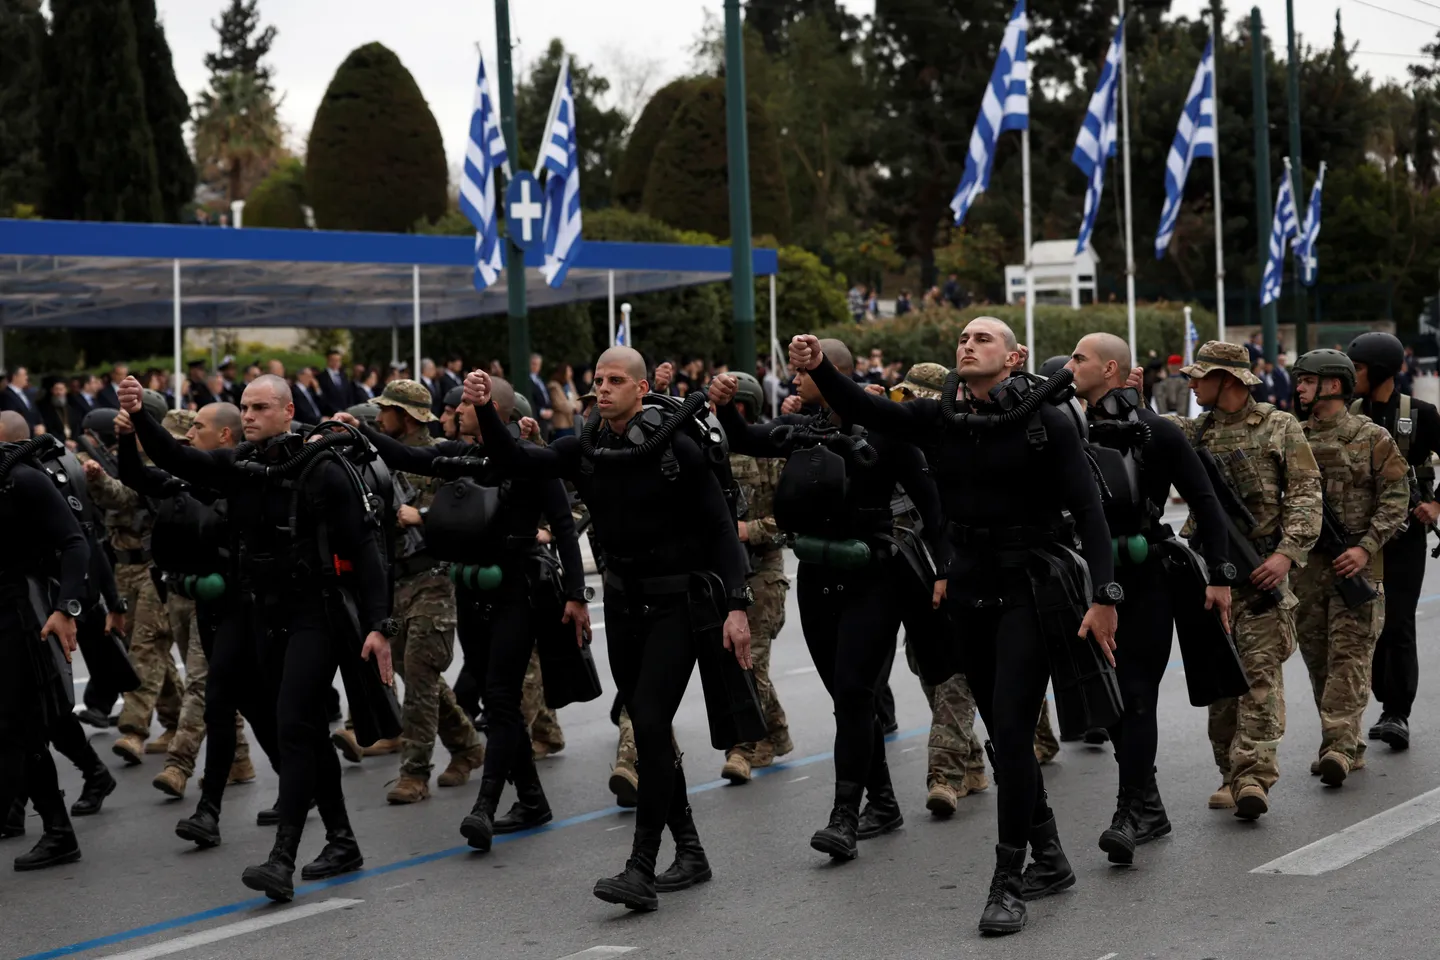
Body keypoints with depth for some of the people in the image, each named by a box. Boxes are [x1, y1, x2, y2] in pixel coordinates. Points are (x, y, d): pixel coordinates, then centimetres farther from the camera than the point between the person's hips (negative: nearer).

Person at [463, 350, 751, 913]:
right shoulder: (585, 449, 1)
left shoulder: (676, 447, -13)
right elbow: (516, 462, -7)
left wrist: (736, 605, -18)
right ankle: (689, 850, 24)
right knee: (647, 730, 10)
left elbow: (720, 528, -11)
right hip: (622, 602, 6)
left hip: (676, 602, -6)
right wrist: (484, 410, -23)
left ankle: (641, 870, -15)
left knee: (651, 725, -15)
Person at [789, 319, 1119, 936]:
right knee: (1004, 733, 12)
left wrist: (1103, 596, -18)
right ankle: (1050, 861, 27)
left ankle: (1007, 884, -5)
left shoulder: (1045, 421, -8)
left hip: (1030, 590, -6)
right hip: (970, 593, 6)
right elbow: (864, 411, -7)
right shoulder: (940, 419, 6)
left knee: (1011, 731, -11)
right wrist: (819, 369, -25)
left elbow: (1087, 511, -11)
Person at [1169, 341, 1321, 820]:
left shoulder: (1280, 427, 1)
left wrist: (1287, 552, -15)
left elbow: (1306, 494, -4)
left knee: (1260, 671, -10)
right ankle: (1230, 774, 16)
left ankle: (1253, 776, -14)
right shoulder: (1191, 432, 11)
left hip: (1261, 568, -4)